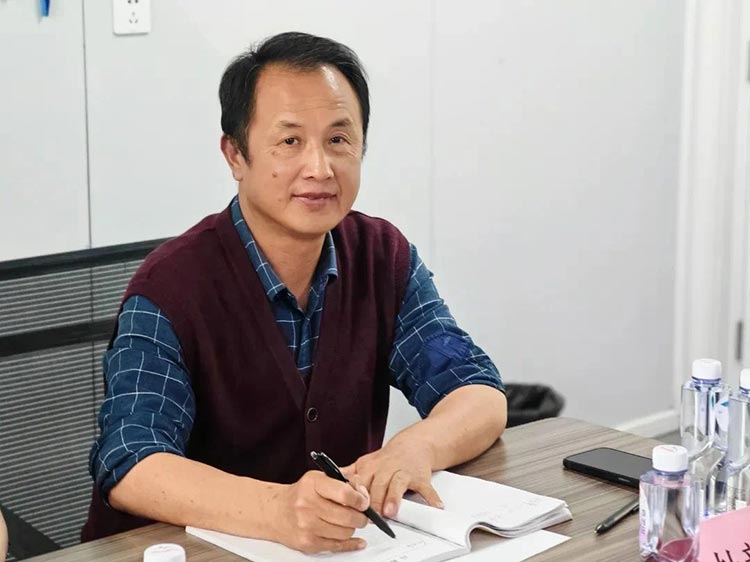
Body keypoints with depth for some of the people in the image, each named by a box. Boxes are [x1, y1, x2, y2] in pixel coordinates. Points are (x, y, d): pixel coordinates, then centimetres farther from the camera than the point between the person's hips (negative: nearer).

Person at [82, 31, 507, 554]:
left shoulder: (387, 259, 2)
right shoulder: (170, 289, -13)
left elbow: (481, 396, -3)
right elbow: (131, 466, -24)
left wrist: (415, 448, -25)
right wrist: (277, 510, -41)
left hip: (347, 542, 4)